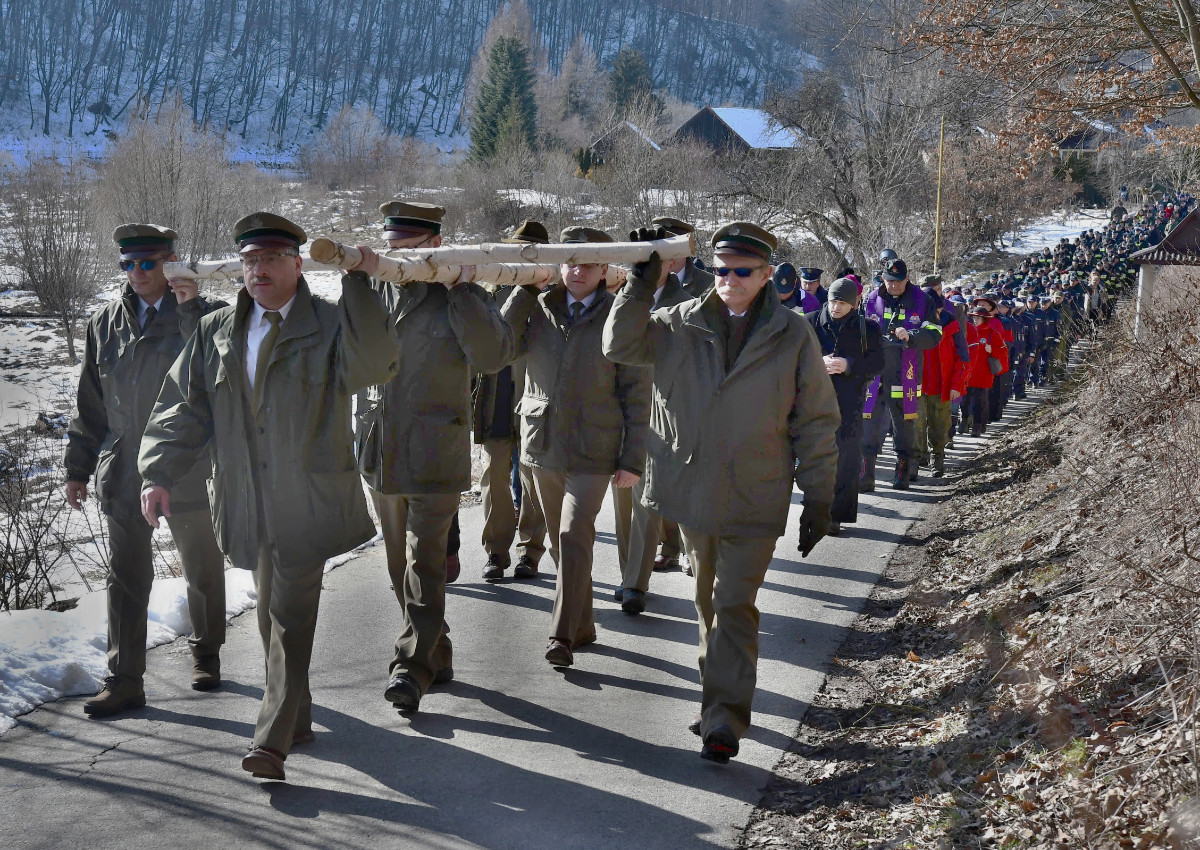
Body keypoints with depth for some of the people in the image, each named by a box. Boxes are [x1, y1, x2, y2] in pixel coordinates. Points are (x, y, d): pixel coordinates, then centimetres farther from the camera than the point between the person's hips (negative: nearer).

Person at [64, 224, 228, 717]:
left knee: (202, 572, 12)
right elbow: (90, 403, 12)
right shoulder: (105, 323, 9)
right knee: (126, 578, 3)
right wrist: (78, 468, 11)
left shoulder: (203, 315, -2)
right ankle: (125, 682, 8)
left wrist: (189, 309, -24)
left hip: (188, 472, -2)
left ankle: (206, 655, 32)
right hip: (122, 473, 3)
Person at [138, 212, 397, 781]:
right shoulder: (215, 332, 10)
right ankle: (297, 717, 31)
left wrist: (357, 282, -25)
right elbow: (182, 408, 9)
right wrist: (158, 474, -3)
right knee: (273, 617, 15)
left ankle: (273, 740, -7)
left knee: (291, 617, -8)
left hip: (308, 504, -5)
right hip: (250, 506, 5)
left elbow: (371, 365, -24)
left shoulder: (331, 324, -3)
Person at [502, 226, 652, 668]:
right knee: (562, 543, 13)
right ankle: (583, 625, 27)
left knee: (573, 538, -15)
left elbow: (636, 393, -3)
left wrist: (633, 459, -7)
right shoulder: (538, 309, 4)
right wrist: (525, 288, -12)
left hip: (593, 450, -4)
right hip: (543, 445, 4)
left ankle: (563, 635, -8)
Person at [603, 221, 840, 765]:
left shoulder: (793, 337, -3)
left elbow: (816, 423, 0)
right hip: (692, 491, 4)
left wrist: (818, 500, -2)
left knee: (734, 607, -8)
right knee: (708, 603, 15)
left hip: (754, 501, -3)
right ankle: (719, 701, 30)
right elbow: (621, 346, -4)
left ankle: (724, 721, -5)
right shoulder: (681, 324, 3)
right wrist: (641, 287, -15)